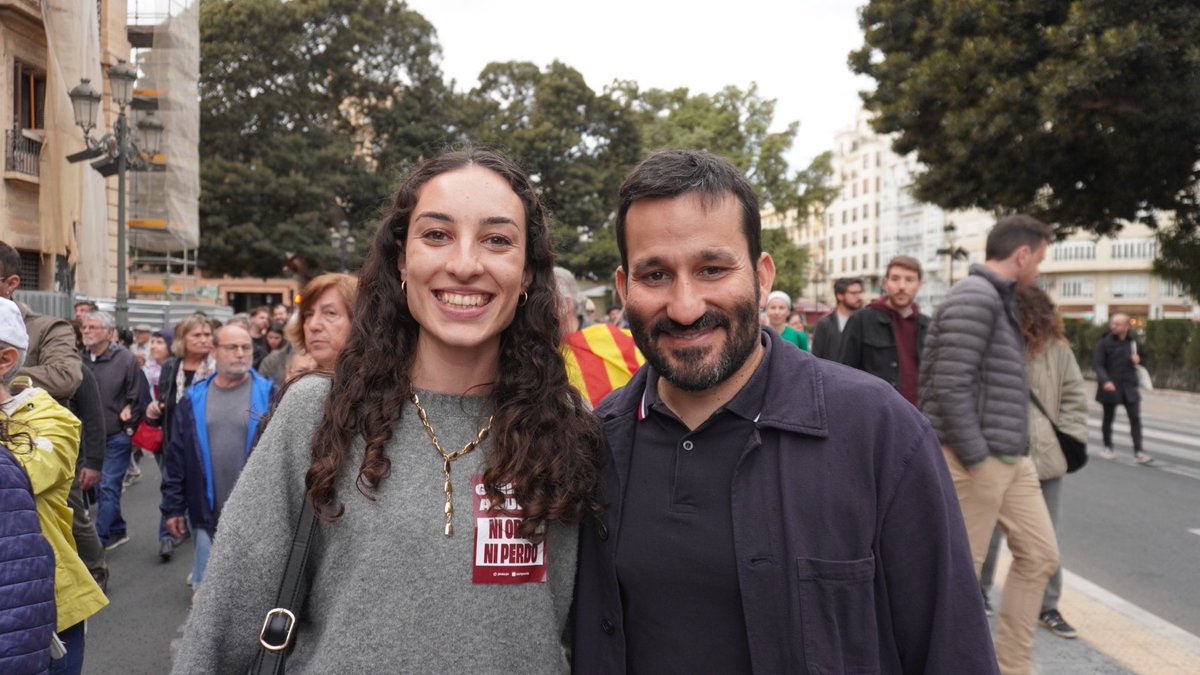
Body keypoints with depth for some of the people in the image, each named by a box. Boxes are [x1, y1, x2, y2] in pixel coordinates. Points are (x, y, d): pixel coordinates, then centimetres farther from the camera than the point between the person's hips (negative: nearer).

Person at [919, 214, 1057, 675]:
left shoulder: (998, 299, 17)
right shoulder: (976, 296, -15)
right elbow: (951, 384, -23)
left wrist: (1012, 451, 17)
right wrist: (974, 457, -21)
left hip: (1011, 456, 10)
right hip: (977, 457, -10)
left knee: (1039, 555, 12)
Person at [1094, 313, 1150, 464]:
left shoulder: (1133, 340, 5)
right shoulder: (1104, 343, -10)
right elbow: (1097, 364, -14)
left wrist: (1137, 359, -3)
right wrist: (1105, 381, -29)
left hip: (1129, 386, 3)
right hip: (1111, 386, -3)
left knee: (1135, 417, -5)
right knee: (1108, 417, 11)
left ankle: (1138, 453, -6)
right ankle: (1108, 448, 28)